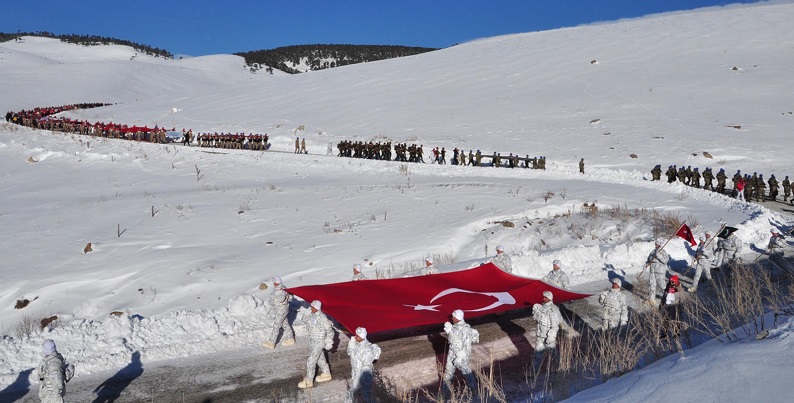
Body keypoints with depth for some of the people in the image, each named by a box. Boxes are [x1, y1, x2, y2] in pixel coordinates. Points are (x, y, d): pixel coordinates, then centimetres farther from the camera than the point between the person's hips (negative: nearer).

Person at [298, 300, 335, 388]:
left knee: (311, 361, -2)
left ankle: (308, 381, 11)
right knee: (320, 358, 24)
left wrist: (329, 343, -15)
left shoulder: (322, 318, -28)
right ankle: (326, 375, 43)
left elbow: (329, 330, -20)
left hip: (319, 342, -8)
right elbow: (305, 319, 14)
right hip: (313, 340, 8)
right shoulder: (312, 315, -4)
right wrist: (308, 312, -3)